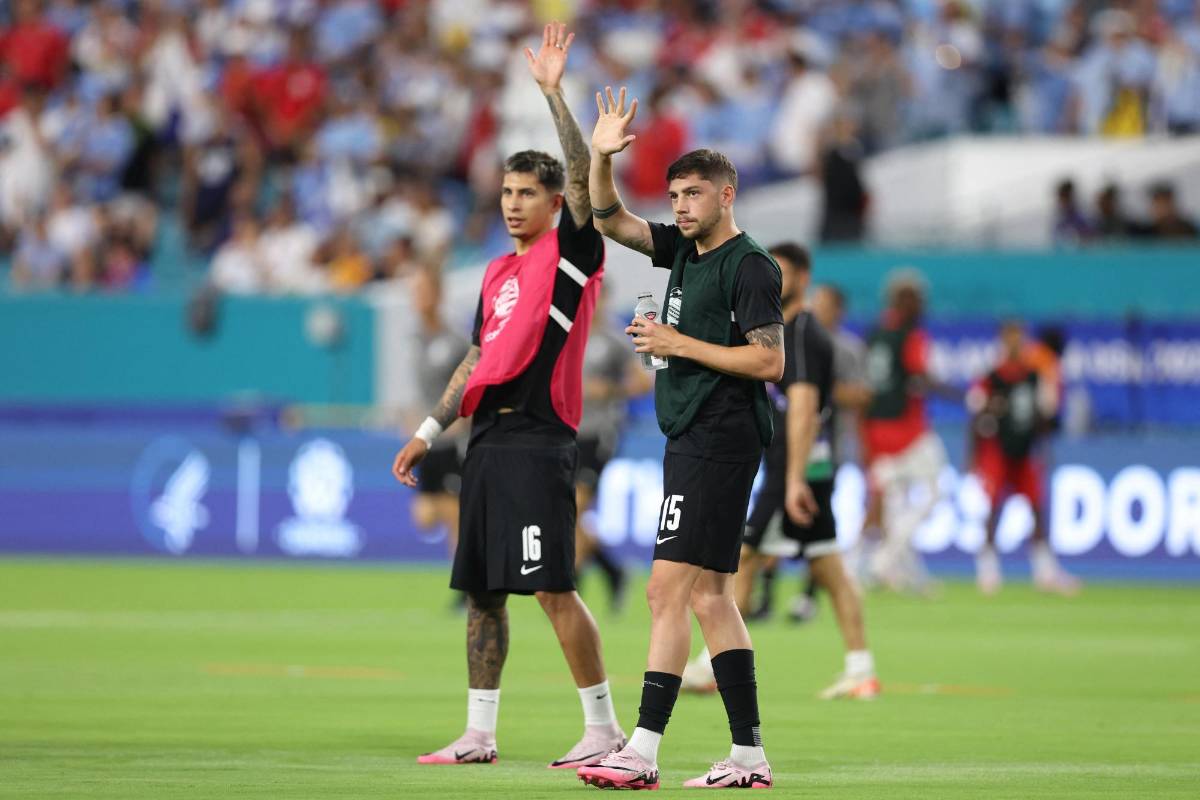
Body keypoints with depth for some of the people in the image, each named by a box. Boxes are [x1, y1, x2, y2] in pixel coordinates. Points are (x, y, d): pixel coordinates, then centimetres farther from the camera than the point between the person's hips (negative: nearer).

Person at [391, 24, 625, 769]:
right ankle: (479, 735, 14)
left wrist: (554, 92, -18)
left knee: (553, 587, -13)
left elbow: (583, 175, -15)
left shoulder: (572, 250, -1)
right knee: (482, 591, 9)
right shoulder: (498, 272, 20)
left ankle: (604, 727, -8)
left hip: (539, 436, -8)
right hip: (489, 436, 8)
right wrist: (432, 430, 20)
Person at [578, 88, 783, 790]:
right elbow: (610, 219, 18)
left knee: (669, 589, -14)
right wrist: (601, 157, 1)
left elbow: (770, 362, -16)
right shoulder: (683, 250, 15)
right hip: (690, 441, 9)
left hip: (719, 443, -9)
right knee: (709, 596, 9)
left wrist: (681, 344, -14)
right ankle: (749, 756, 12)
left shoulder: (749, 265, -10)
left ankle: (644, 751, -19)